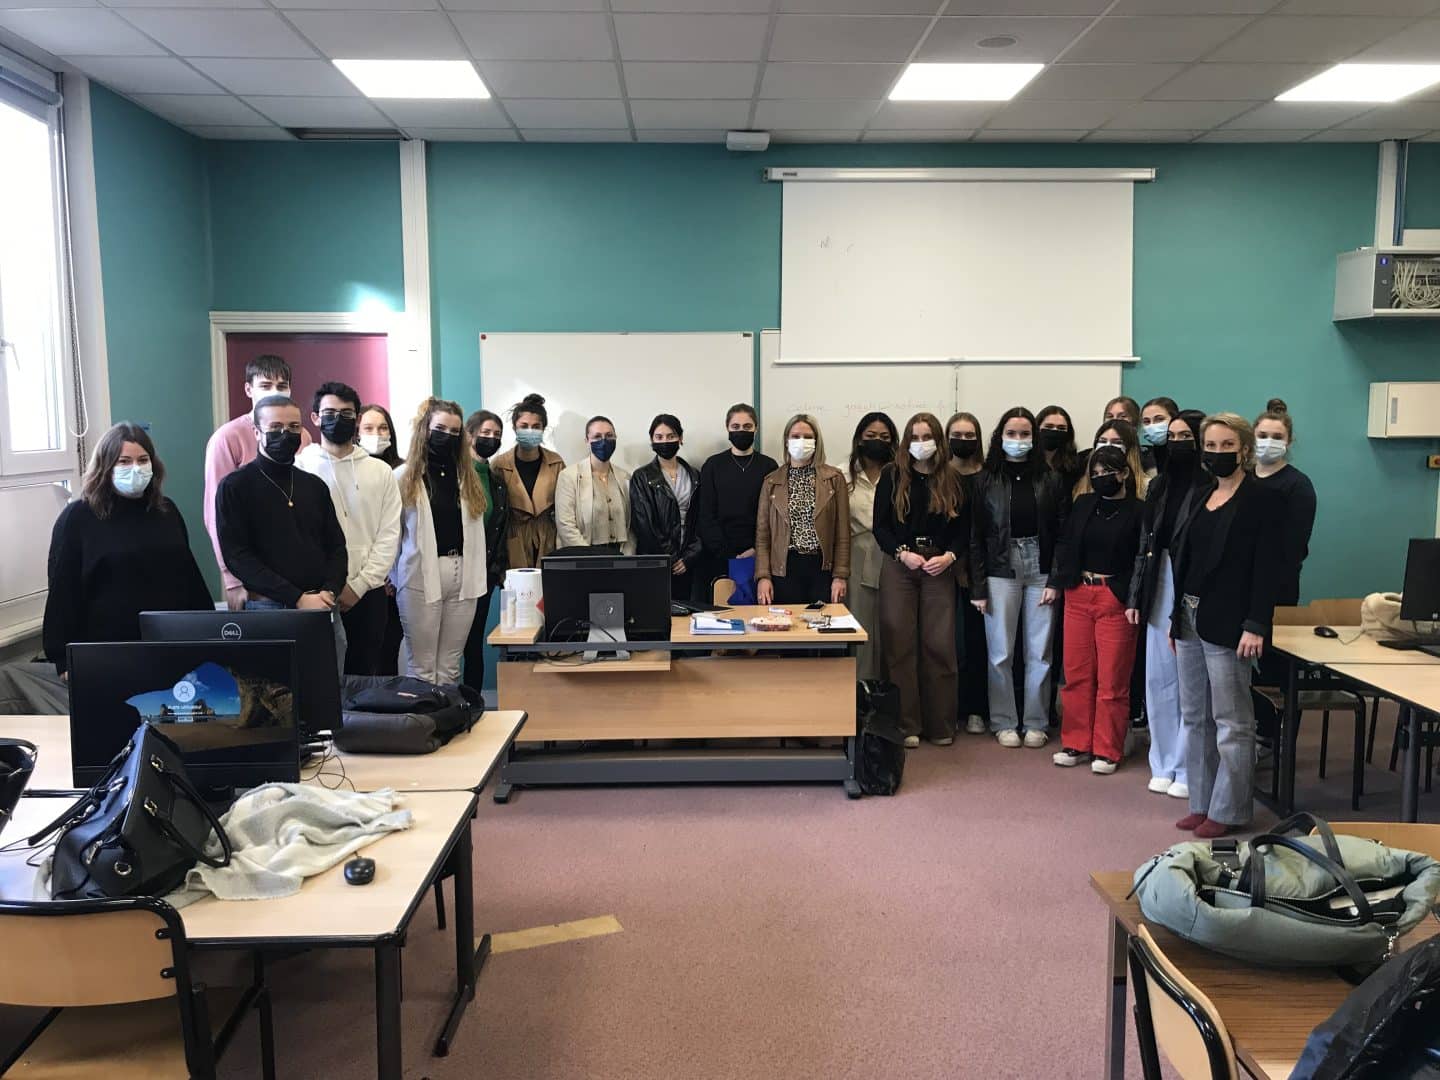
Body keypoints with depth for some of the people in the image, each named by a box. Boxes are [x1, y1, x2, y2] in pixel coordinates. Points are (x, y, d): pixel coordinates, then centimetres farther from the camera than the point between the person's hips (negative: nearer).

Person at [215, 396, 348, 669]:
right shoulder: (235, 487, -2)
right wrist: (297, 598, -15)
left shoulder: (315, 486, 13)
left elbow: (337, 546, 13)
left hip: (324, 610, 4)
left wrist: (330, 591, -7)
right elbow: (237, 555, -10)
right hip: (269, 610, -4)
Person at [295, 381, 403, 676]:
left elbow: (389, 536, 1)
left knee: (367, 674, 7)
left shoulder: (380, 471, 6)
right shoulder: (299, 468, 1)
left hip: (368, 592, 2)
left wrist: (359, 585, -7)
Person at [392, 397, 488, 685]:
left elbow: (476, 531, 11)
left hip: (463, 576, 4)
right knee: (421, 666, 3)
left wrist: (479, 575, 7)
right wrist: (391, 579, 0)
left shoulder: (468, 476, 11)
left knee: (450, 666, 11)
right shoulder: (405, 477, -2)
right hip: (421, 575, -4)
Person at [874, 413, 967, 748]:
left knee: (940, 645, 0)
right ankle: (906, 725, 7)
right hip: (898, 567, -1)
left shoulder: (953, 479, 7)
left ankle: (940, 725, 11)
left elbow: (964, 529, 8)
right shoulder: (892, 475, 3)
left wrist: (949, 556, -10)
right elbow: (880, 526, 1)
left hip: (939, 568, 1)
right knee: (900, 645, -1)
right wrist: (903, 553, -13)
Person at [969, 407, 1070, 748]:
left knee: (1039, 653, 5)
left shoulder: (1050, 479, 4)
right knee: (1001, 653, 3)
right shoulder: (985, 480, 2)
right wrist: (977, 586, -5)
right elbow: (976, 536, 0)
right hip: (1001, 571, -1)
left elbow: (1062, 533, 3)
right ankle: (1003, 722, 17)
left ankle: (1036, 723, 17)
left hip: (1040, 571, 1)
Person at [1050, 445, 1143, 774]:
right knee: (1076, 673, 9)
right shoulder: (1083, 505, 9)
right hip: (1078, 596, 5)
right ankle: (1076, 743, 20)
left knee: (1112, 679, 2)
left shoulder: (1137, 511, -5)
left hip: (1116, 598, -5)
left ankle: (1107, 750, 12)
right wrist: (1066, 577, 1)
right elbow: (1065, 544, 14)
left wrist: (1133, 599, -15)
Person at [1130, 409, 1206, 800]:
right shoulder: (1160, 485, 12)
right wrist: (1136, 595, 11)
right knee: (1159, 678, 10)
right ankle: (1164, 765, 21)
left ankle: (1189, 770, 11)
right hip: (1161, 584, 6)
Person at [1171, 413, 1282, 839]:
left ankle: (1229, 811, 9)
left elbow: (1267, 568, -12)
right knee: (1194, 718, 12)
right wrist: (1177, 616, 13)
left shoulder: (1259, 500, -7)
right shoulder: (1204, 496, 13)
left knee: (1231, 722, 0)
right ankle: (1201, 803, 21)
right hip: (1190, 619, 8)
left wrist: (1255, 627, -17)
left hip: (1227, 623, -8)